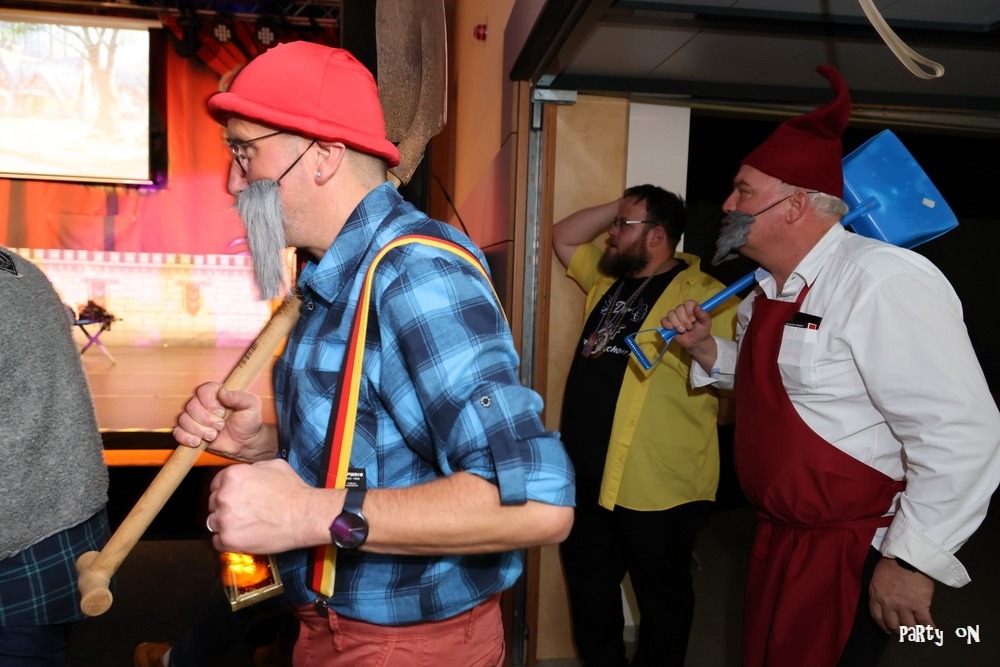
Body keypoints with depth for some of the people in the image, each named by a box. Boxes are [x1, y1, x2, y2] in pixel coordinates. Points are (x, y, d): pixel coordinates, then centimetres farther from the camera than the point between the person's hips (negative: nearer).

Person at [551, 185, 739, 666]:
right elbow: (562, 236, 18)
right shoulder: (607, 278, 11)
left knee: (661, 597, 15)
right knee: (589, 589, 23)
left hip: (655, 486, -7)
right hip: (587, 473, 8)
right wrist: (617, 206, 8)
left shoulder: (702, 294, -13)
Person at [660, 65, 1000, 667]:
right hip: (781, 535, 9)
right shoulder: (771, 288, 5)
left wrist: (912, 561, -21)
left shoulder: (883, 280, -24)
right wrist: (706, 349, 0)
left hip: (856, 553, -8)